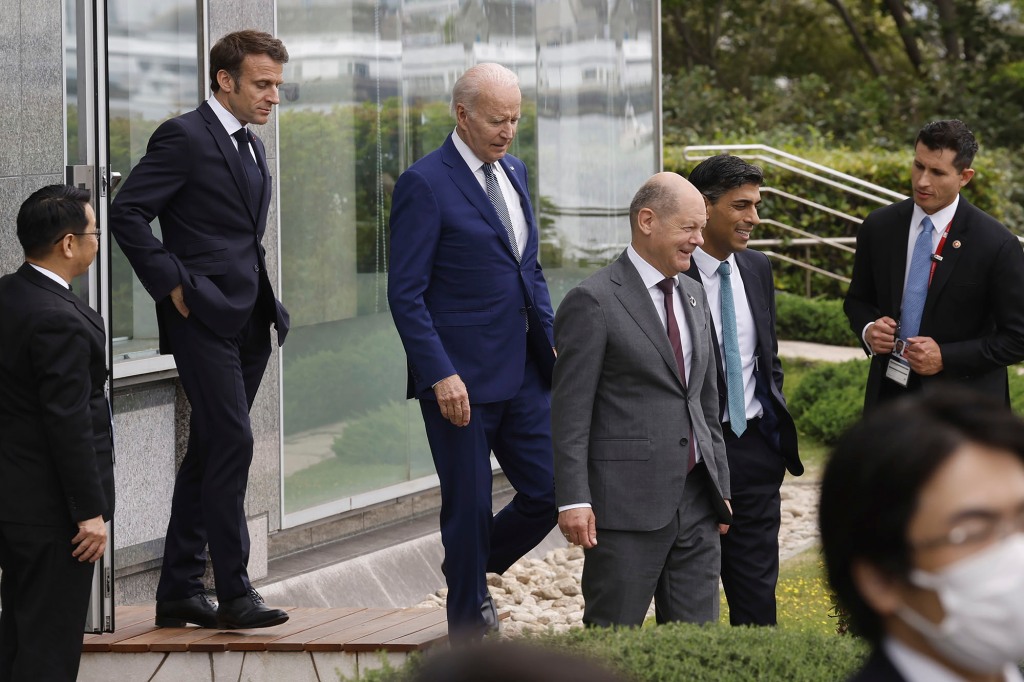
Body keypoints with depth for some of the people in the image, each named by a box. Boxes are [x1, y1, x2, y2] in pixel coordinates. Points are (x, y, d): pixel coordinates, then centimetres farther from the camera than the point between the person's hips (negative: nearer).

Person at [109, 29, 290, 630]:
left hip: (248, 321, 9)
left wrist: (265, 297, 15)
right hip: (204, 316, -9)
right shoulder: (185, 137, -8)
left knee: (210, 452, 10)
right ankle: (234, 591, -12)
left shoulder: (251, 147, 19)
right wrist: (172, 283, -15)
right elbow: (128, 212, -14)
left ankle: (179, 592, 15)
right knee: (231, 442, -14)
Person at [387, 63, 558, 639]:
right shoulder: (425, 184, -11)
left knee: (551, 491, 5)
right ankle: (469, 632, 18)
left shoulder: (515, 173, 12)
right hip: (460, 379, -7)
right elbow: (406, 294, -13)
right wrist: (440, 375, -19)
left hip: (523, 375, 7)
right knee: (469, 508, 3)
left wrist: (552, 341, 8)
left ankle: (476, 570, 31)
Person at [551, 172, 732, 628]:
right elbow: (570, 411, -12)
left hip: (695, 503, 7)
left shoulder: (692, 296, 15)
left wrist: (720, 487, 19)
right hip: (627, 504, -7)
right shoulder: (593, 302, -9)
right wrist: (574, 500, -17)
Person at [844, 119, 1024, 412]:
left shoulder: (997, 244, -13)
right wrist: (868, 329, -9)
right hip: (889, 393, 3)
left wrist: (945, 358, -18)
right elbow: (858, 299, 13)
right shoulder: (878, 227, 0)